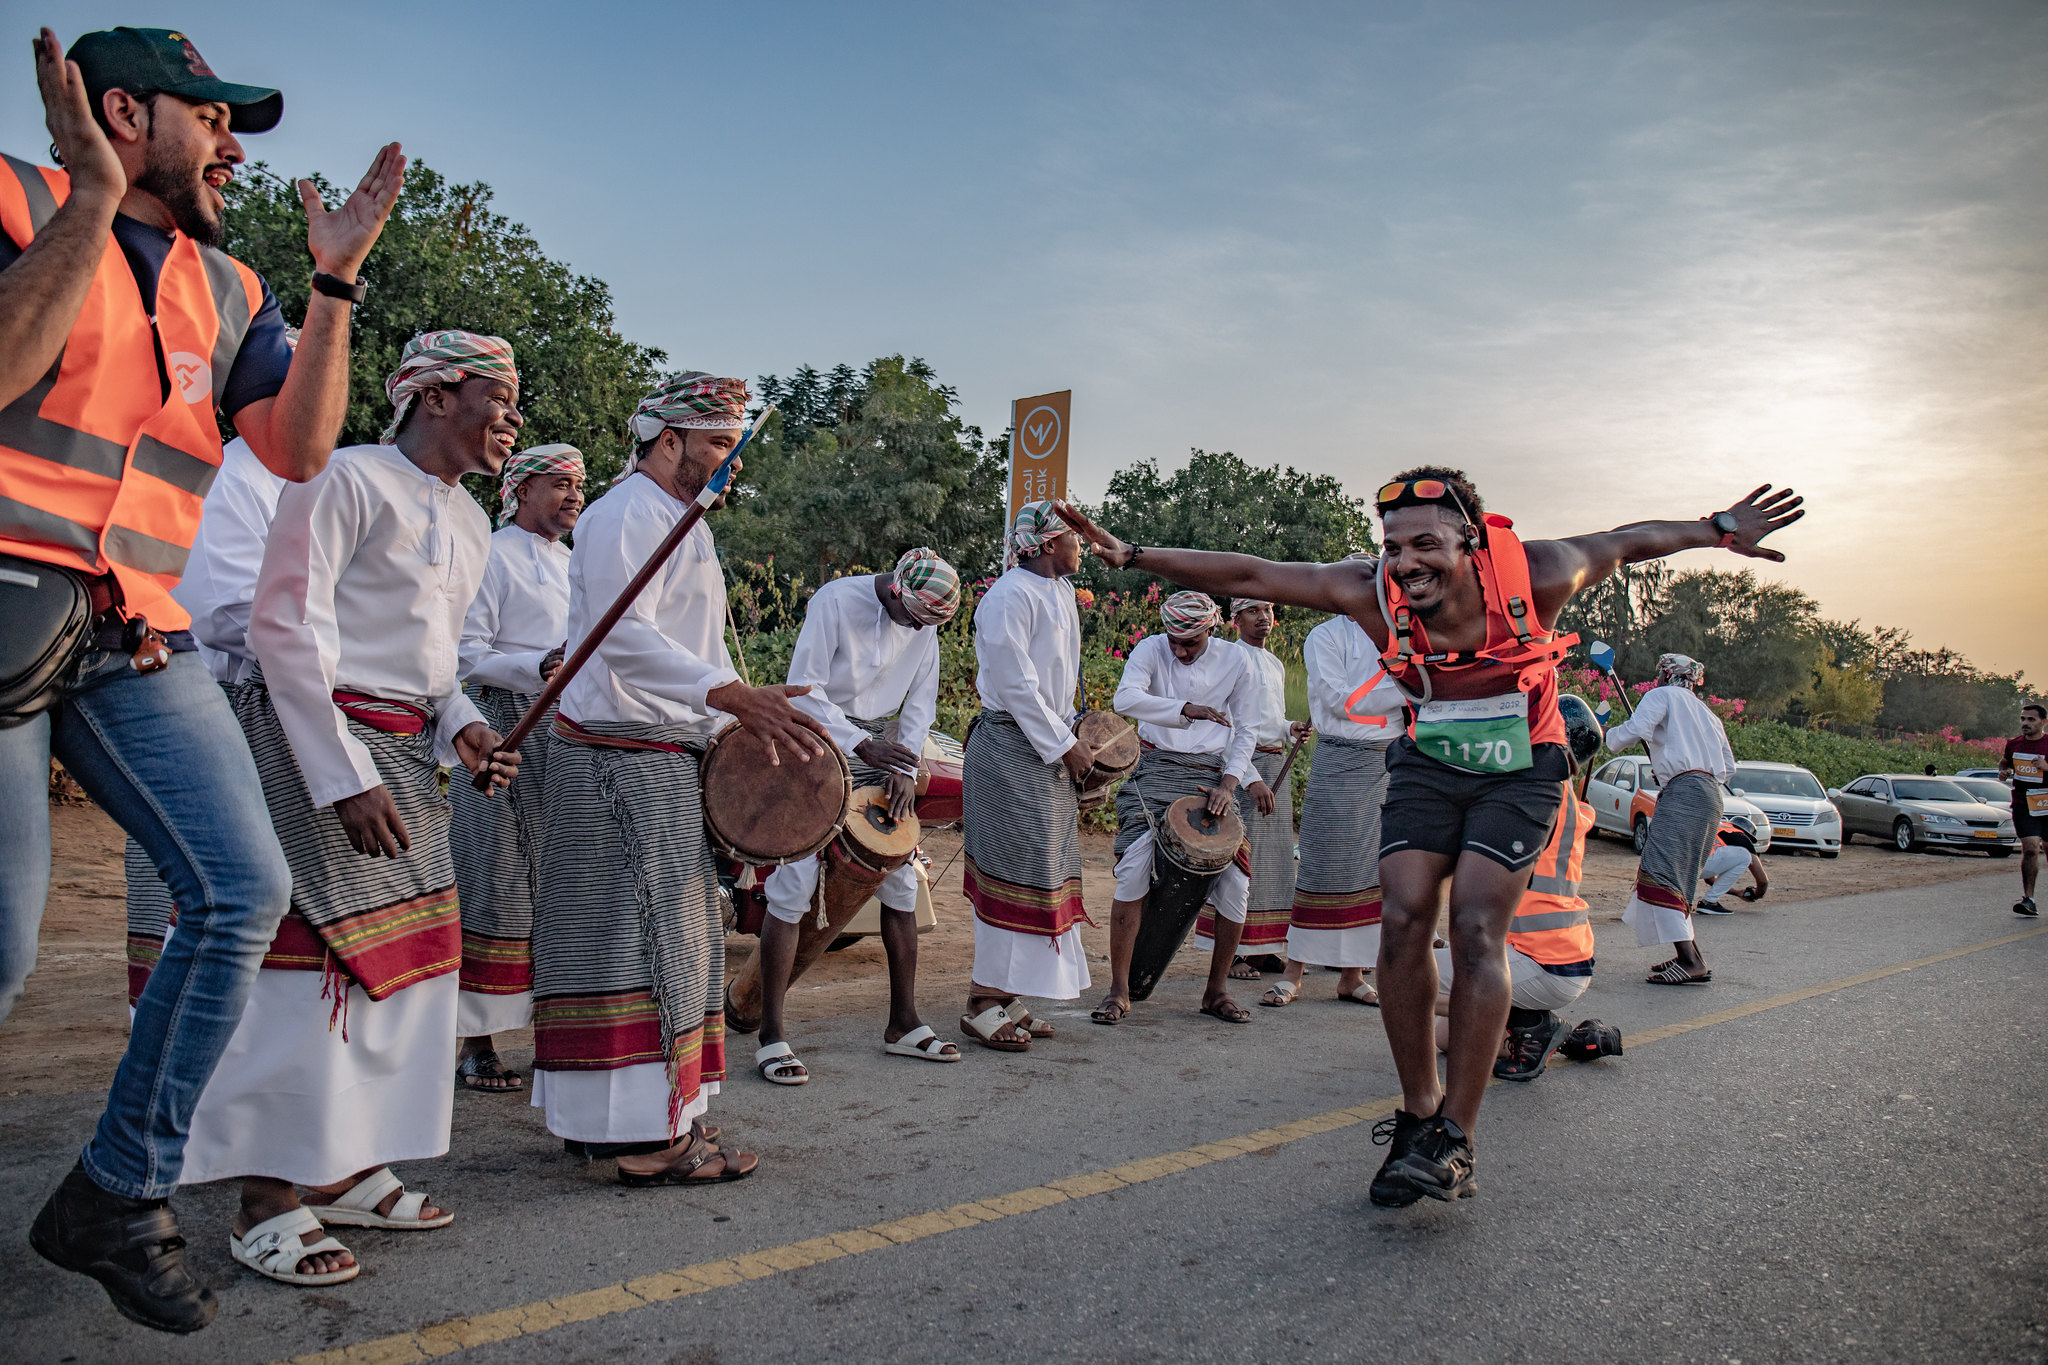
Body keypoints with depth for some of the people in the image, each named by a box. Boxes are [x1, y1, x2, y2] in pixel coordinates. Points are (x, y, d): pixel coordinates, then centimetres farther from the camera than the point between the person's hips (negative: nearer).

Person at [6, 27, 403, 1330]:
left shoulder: (227, 290, 19)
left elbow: (299, 447, 8)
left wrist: (336, 281, 5)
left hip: (140, 641, 6)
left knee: (247, 892, -7)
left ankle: (119, 1196, 9)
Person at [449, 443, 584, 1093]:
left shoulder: (572, 563, 23)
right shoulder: (492, 556, -3)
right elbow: (466, 655, -11)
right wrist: (538, 667, -24)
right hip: (506, 731, -7)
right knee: (500, 885, -7)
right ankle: (476, 1043, 1)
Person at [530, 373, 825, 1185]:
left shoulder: (680, 524, 22)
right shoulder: (627, 514, -11)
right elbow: (625, 637, -26)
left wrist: (741, 723, 15)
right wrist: (734, 697, -36)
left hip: (663, 762, 10)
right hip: (622, 759, -10)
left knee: (667, 939, 14)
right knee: (639, 938, -7)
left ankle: (604, 1118, 24)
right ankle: (645, 1138, 0)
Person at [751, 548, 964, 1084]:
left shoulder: (925, 621, 0)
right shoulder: (835, 601, -17)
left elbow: (921, 699, 6)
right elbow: (805, 691, -19)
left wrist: (905, 767, -6)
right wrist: (862, 745, -28)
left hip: (877, 748, 6)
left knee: (900, 878, 4)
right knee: (794, 883, -11)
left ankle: (904, 1024, 15)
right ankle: (771, 1036, -4)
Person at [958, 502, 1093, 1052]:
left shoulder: (1060, 592, 16)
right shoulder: (1011, 595, -14)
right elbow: (1014, 684, -18)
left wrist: (1070, 734, 14)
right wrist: (1063, 745, -15)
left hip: (1048, 751, 10)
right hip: (1011, 748, -10)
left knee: (1041, 871, 11)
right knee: (1015, 871, -7)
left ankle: (1006, 1000, 20)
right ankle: (985, 1003, 3)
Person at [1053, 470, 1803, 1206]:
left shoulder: (1531, 575, -23)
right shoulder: (1372, 593, -20)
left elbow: (1631, 541, -3)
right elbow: (1245, 575, -19)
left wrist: (1721, 529, 2)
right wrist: (1132, 555, -23)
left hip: (1518, 769, -2)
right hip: (1427, 765, 2)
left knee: (1477, 930, -16)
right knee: (1402, 921, -11)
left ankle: (1456, 1139, -9)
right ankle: (1418, 1113, 5)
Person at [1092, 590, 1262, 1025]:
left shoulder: (1236, 662, 2)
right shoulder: (1151, 649, -4)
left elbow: (1246, 731, 9)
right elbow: (1125, 699, -22)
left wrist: (1229, 782, -5)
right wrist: (1188, 709, -32)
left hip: (1209, 776, 2)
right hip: (1155, 769, -2)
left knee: (1235, 879, -5)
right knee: (1134, 870, -16)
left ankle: (1216, 990, 13)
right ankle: (1119, 990, -5)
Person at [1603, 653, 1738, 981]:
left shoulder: (1662, 695, 7)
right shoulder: (1706, 712, 29)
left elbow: (1634, 730, -10)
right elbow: (1728, 767, 26)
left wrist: (1608, 734, 9)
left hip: (1683, 791, -9)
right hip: (1711, 796, 9)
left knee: (1659, 875, -15)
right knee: (1678, 879, 14)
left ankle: (1692, 963, -24)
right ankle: (1689, 957, 10)